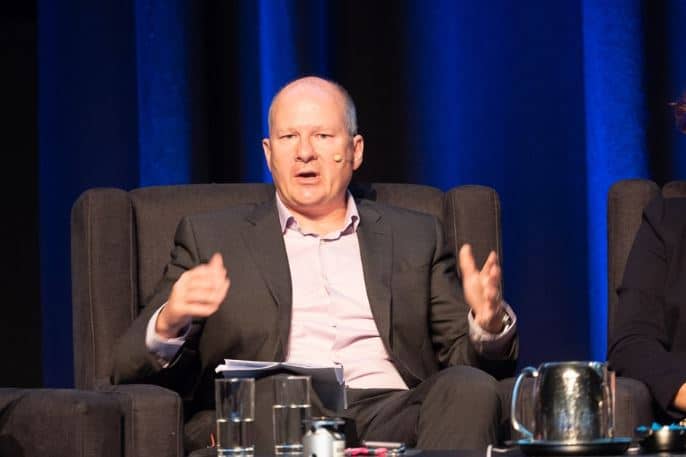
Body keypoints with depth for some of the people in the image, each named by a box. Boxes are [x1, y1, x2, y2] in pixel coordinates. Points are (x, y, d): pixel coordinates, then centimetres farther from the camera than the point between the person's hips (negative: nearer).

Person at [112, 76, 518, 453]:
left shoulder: (415, 237, 24)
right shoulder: (210, 238, 18)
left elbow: (464, 354, 20)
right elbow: (131, 368, 12)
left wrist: (487, 322, -6)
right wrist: (169, 322, -13)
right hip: (272, 422, -3)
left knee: (470, 387, -31)